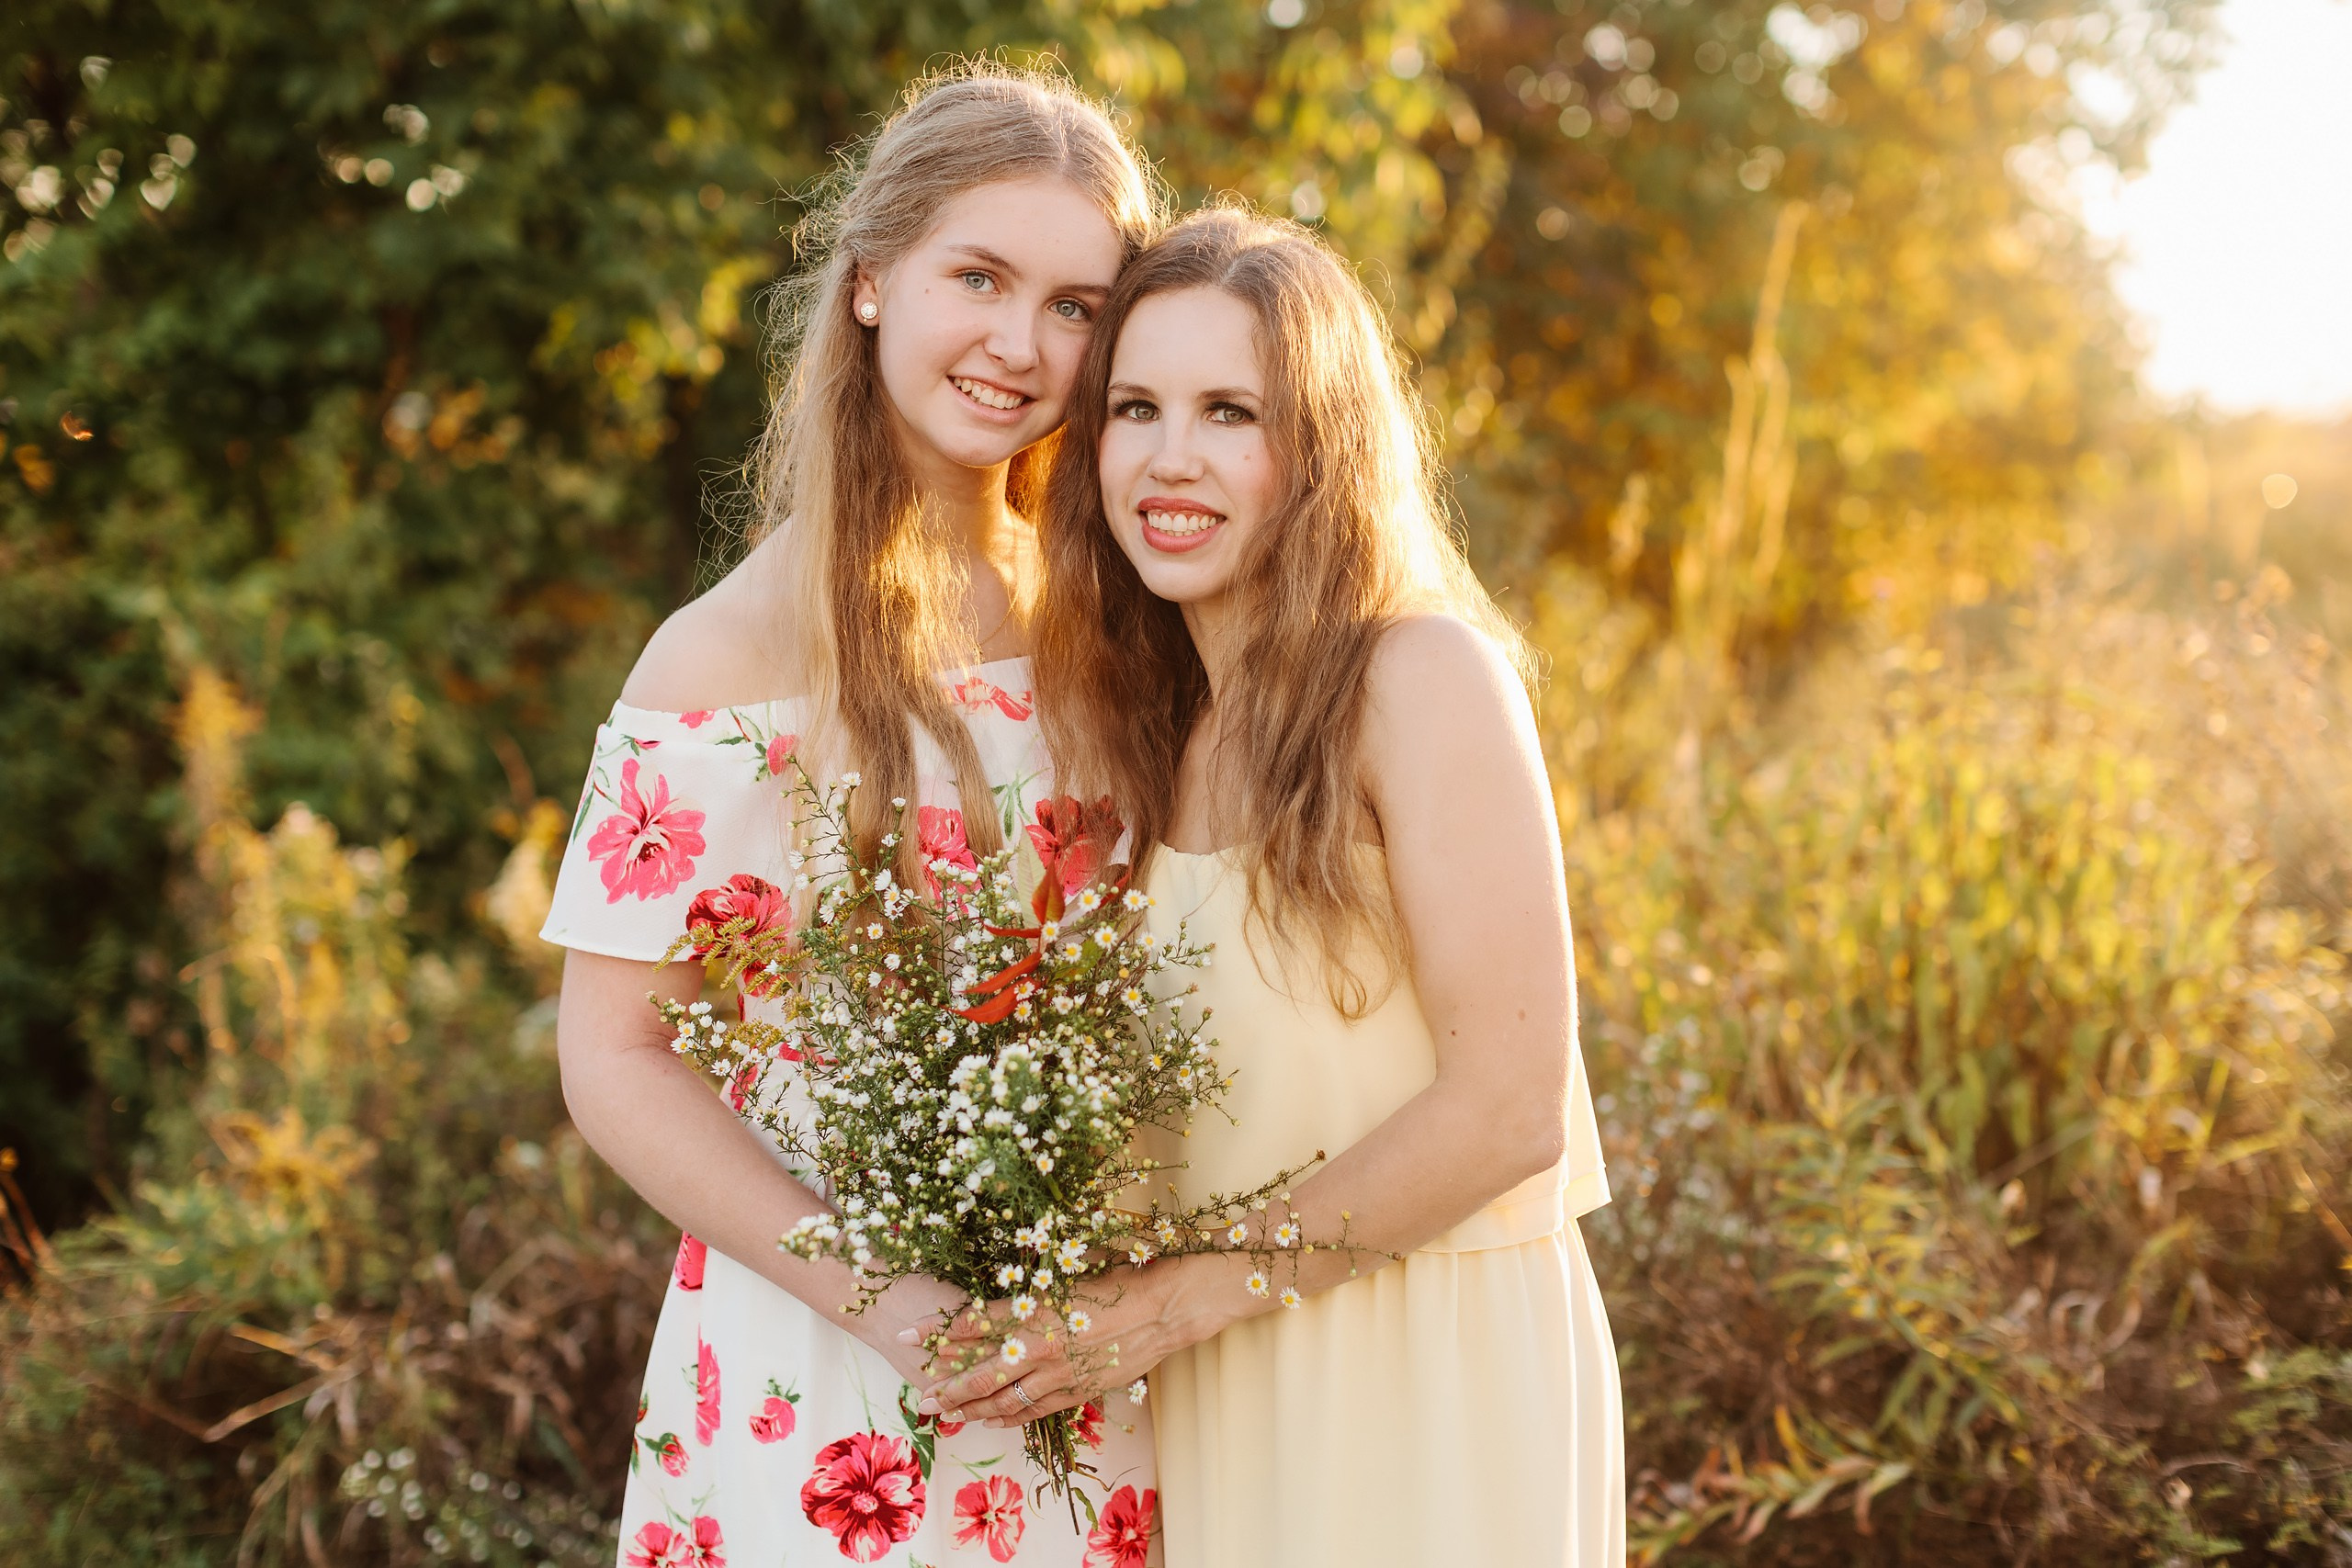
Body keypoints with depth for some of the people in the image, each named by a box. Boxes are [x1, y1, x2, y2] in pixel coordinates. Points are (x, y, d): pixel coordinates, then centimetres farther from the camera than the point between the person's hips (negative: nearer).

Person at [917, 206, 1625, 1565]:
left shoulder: (1426, 675, -15)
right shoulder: (1145, 723, 6)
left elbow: (1510, 1108, -19)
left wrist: (1186, 1298, -17)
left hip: (1426, 1397, -6)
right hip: (1218, 1400, 6)